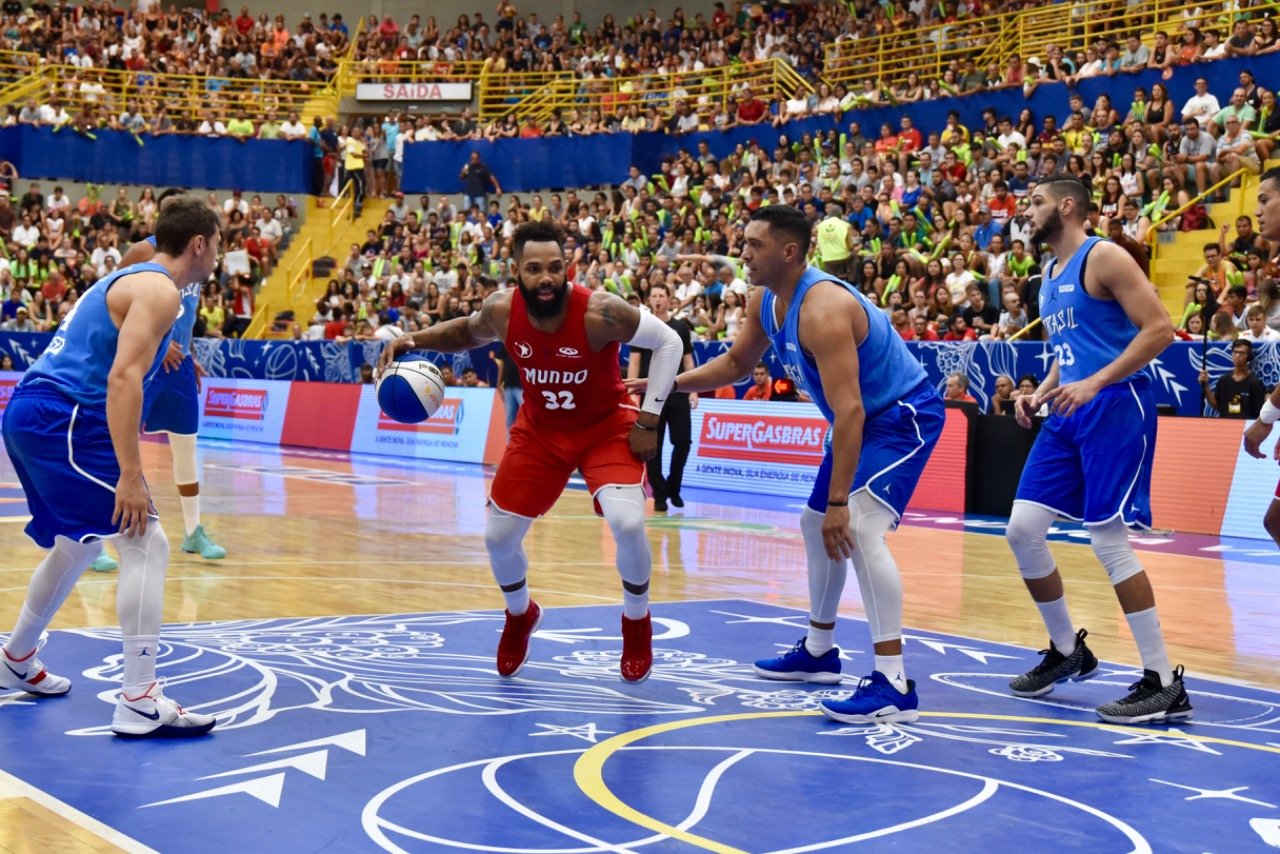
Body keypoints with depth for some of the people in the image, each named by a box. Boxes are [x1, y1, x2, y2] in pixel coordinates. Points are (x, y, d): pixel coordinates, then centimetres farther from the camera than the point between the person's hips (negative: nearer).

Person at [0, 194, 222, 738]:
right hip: (62, 418, -11)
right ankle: (139, 702, -16)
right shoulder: (160, 290, -9)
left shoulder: (127, 279, 21)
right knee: (146, 541, -12)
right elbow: (123, 378, -21)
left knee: (78, 542, 27)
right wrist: (130, 476, -24)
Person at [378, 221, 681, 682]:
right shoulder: (501, 310, -17)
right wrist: (416, 340, -9)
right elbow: (469, 333, 7)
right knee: (498, 535, 3)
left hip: (606, 427, -4)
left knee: (628, 523, -26)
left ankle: (636, 624, 3)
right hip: (539, 429, 4)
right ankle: (520, 616, 36)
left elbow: (667, 342, -18)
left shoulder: (599, 311, -30)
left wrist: (648, 420, -18)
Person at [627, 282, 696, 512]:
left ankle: (673, 488, 18)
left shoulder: (681, 327, 9)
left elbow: (688, 360, 12)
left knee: (683, 441, -2)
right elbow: (634, 361, 2)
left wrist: (693, 390, 4)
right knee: (653, 446, -1)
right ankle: (659, 495, 7)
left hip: (678, 393, 1)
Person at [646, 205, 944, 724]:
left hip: (904, 415, -10)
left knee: (857, 528, -26)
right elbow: (737, 363, 15)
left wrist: (839, 501, -36)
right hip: (866, 419, 10)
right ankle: (818, 651, 35)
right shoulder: (766, 301, -2)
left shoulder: (822, 309, -31)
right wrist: (668, 383, 1)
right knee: (816, 524, 18)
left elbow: (848, 411, -35)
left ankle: (894, 685, -26)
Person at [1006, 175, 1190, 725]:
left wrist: (1094, 383, -23)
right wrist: (1040, 393, 9)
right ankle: (1067, 651, 20)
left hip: (1116, 406, -9)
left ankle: (1165, 685, -4)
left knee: (1107, 539, -12)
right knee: (1023, 528, 3)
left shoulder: (1103, 258, -9)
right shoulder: (1050, 276, 18)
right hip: (1070, 413, 9)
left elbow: (1159, 329, -17)